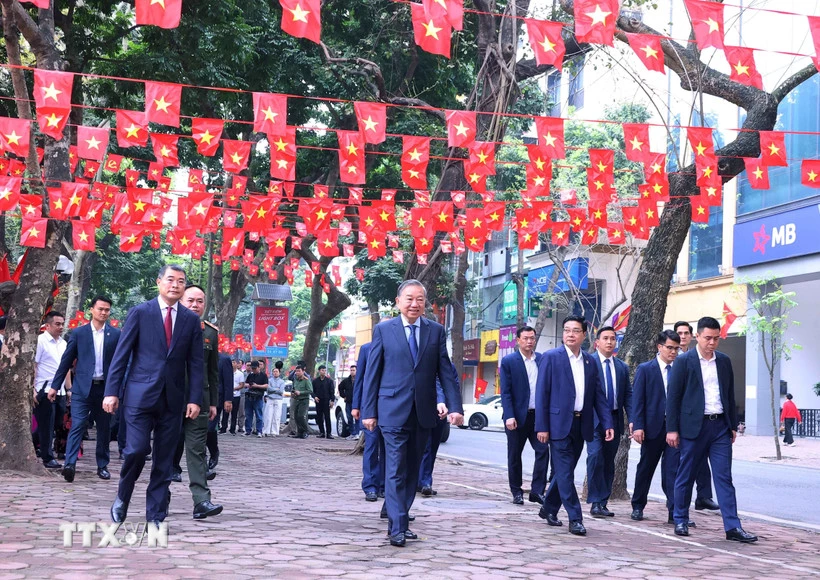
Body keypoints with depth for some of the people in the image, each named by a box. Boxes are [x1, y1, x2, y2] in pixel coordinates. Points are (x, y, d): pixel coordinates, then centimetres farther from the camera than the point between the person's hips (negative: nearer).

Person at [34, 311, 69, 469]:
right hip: (44, 391, -7)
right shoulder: (40, 341, -7)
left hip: (59, 391, 7)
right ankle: (47, 458, 7)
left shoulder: (63, 343, 15)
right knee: (46, 425, 0)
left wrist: (69, 389, 17)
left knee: (50, 426, 9)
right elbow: (32, 366, -10)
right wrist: (33, 389, -16)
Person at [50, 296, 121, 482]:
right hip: (83, 387, -1)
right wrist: (55, 385, 4)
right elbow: (66, 360, 5)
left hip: (106, 388, 1)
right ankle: (70, 465, -17)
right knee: (77, 425, -11)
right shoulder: (78, 333, 4)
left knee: (104, 428, 8)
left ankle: (102, 465, 19)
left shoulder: (116, 334, 4)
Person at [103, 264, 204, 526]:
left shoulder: (191, 320, 8)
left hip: (172, 399, 3)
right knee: (137, 449, -11)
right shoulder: (140, 312, 1)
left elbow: (196, 363, 6)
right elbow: (121, 354, 0)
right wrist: (112, 391, -6)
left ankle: (155, 516, 13)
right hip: (140, 394, -3)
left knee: (164, 460, 5)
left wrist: (195, 398, -2)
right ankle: (122, 498, 15)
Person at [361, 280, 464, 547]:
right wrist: (369, 411, -2)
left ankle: (400, 520, 19)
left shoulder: (436, 331, 7)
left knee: (411, 470, 10)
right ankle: (397, 527, -7)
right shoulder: (383, 330, 1)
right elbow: (372, 373, 2)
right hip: (393, 410, -3)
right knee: (396, 470, -7)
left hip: (423, 412, 3)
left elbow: (445, 372, 5)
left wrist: (455, 406, -4)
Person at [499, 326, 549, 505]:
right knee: (514, 455, 6)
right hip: (517, 416, -2)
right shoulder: (508, 361, -2)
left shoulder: (543, 360, 8)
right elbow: (505, 392, -6)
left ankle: (537, 491, 1)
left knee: (543, 450, -7)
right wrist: (509, 416, -15)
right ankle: (517, 492, 17)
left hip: (538, 416, 3)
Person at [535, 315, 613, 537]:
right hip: (559, 423, -5)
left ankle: (549, 508, 29)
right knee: (565, 472, -4)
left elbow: (598, 395, 12)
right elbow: (542, 393, -6)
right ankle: (575, 518, -1)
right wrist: (542, 426, -11)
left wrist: (607, 423, 2)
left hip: (581, 425, 5)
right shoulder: (551, 357, -4)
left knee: (565, 470, 13)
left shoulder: (590, 361, 11)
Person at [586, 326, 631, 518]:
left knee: (609, 462, 7)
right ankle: (596, 502, -10)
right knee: (595, 457, -15)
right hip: (594, 419, -5)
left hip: (615, 420, 5)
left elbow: (628, 395, 12)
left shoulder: (622, 367, 14)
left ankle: (603, 503, 14)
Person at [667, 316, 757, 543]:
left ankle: (733, 527, -2)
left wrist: (733, 425, 13)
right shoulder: (684, 361, -4)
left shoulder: (724, 361, 10)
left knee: (724, 477, 0)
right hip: (694, 426, -3)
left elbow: (730, 395, 16)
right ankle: (681, 521, 20)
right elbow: (673, 397, -5)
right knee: (686, 476, 6)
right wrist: (672, 429, -9)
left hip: (720, 426, 4)